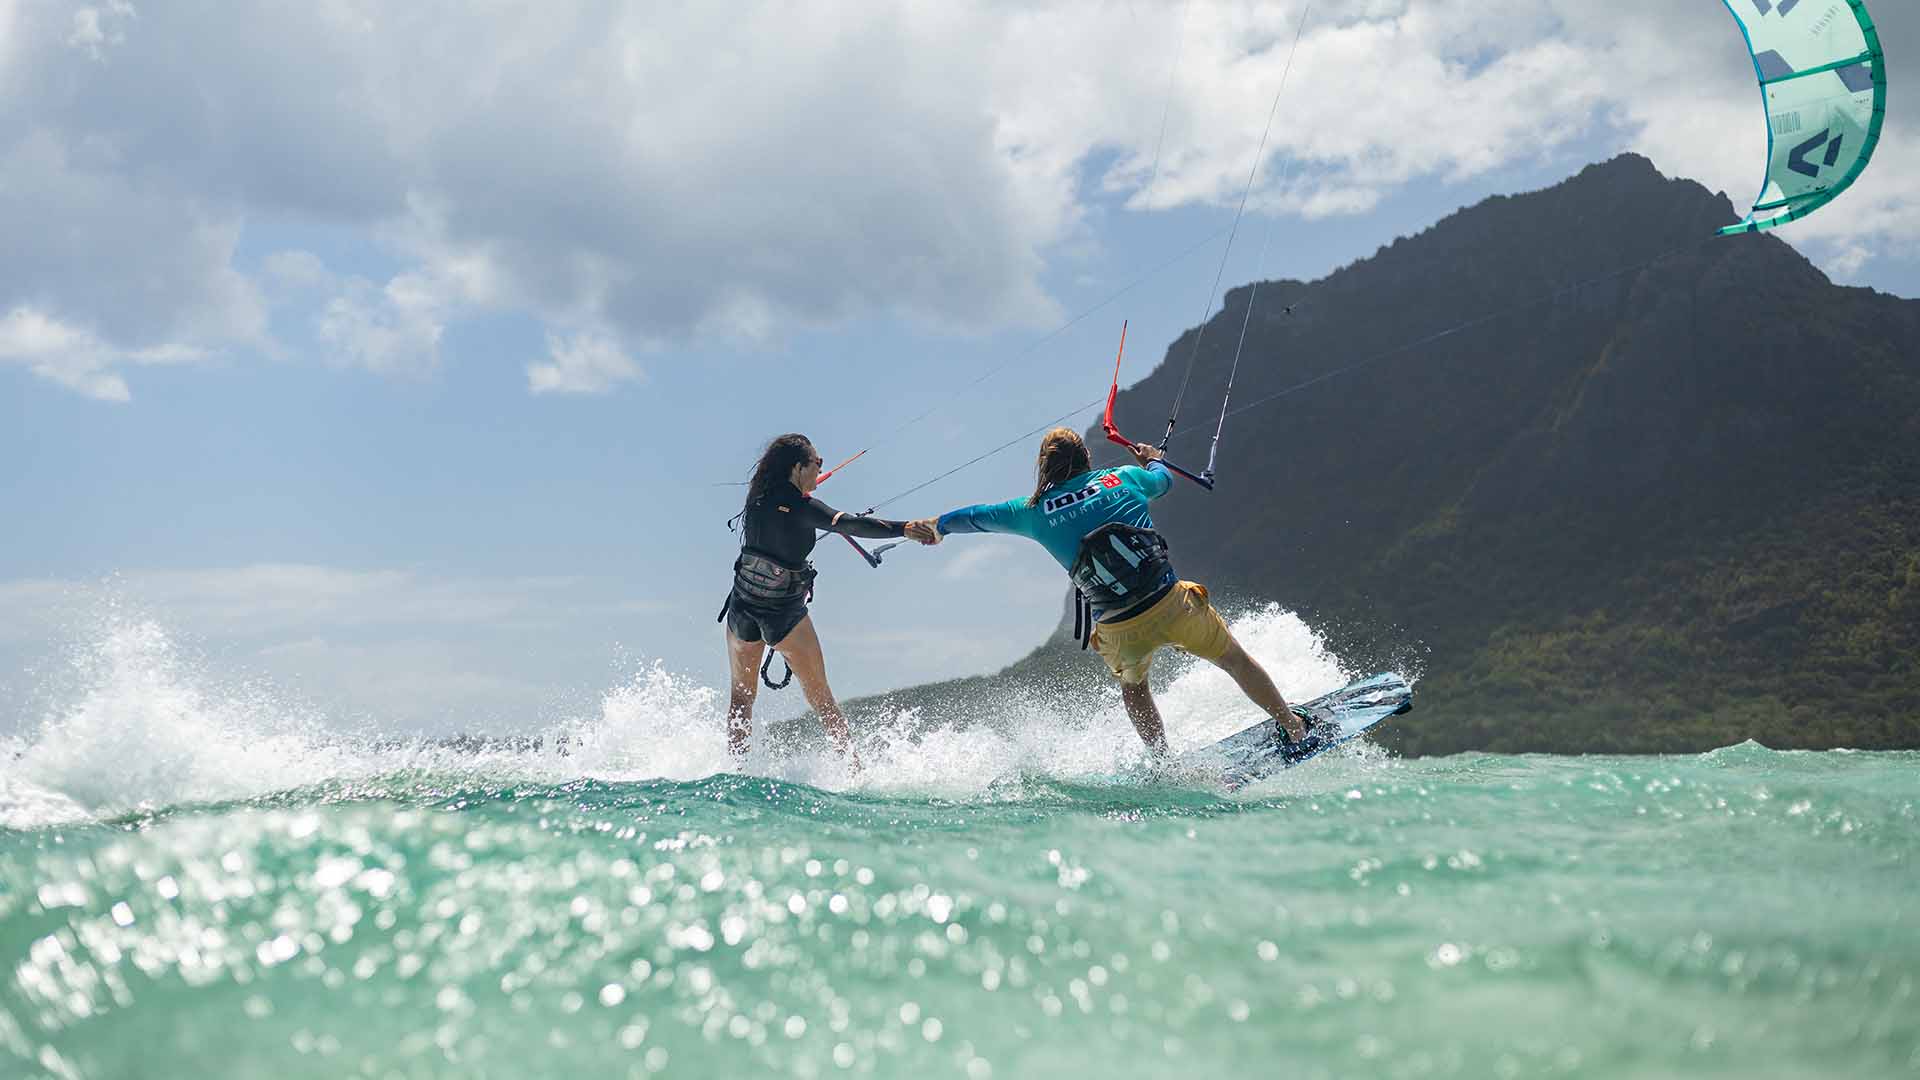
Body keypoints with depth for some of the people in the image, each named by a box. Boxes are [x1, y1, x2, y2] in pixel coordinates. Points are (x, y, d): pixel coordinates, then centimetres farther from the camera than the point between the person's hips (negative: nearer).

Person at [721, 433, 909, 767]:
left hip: (742, 606, 5)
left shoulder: (757, 497, -1)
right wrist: (906, 529, -36)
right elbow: (850, 524, -31)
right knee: (821, 697, 5)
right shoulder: (801, 507, -18)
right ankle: (854, 765, 3)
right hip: (784, 612, -5)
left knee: (741, 696, 18)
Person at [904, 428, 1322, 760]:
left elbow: (975, 516, 20)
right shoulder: (1122, 479, 5)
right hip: (1172, 604, 0)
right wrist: (1151, 459, 52)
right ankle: (1292, 729, 32)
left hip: (1119, 630, 1)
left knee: (1133, 685, 32)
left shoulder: (1035, 511, 4)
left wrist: (935, 526, 38)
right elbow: (1164, 479, 29)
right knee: (1234, 659, 21)